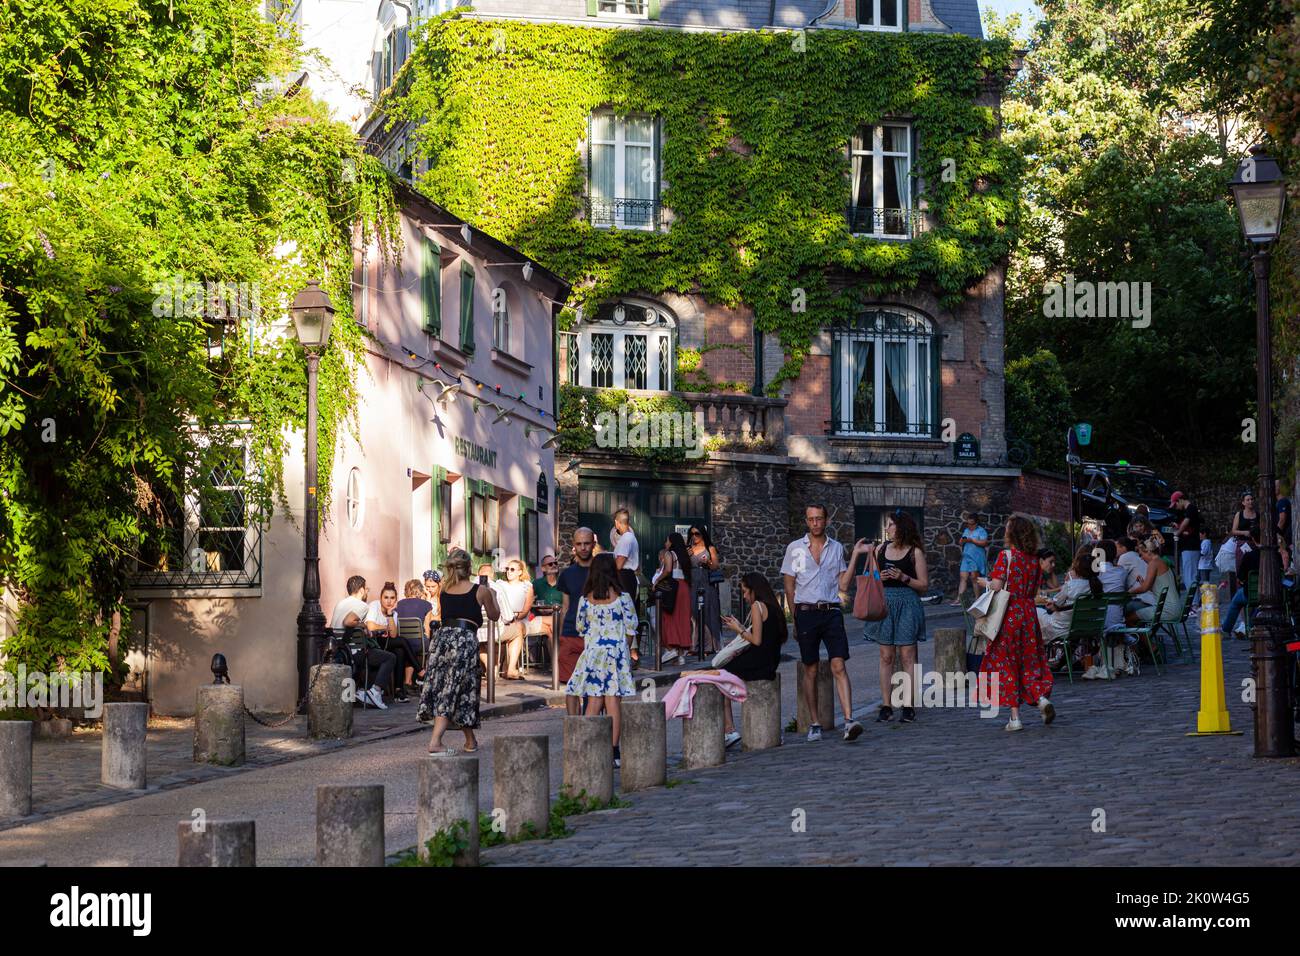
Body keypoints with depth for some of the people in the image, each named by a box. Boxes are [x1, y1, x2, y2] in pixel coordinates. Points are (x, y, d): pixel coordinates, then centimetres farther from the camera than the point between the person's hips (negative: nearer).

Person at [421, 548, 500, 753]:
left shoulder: (444, 590, 12)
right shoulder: (480, 590, 5)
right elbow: (494, 615, 19)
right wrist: (492, 595, 39)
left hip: (442, 635, 3)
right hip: (465, 638, -3)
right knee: (453, 690, 0)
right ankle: (435, 741, -6)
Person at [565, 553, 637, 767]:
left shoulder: (585, 599, 0)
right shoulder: (622, 597, -5)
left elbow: (581, 628, 9)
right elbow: (631, 628, 0)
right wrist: (625, 649, 15)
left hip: (592, 653, 1)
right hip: (616, 652, -1)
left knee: (593, 702, 4)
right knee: (613, 701, 0)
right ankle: (614, 752, 0)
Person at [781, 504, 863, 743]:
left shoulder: (837, 548, 10)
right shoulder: (795, 548, 6)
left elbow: (843, 585, 6)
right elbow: (789, 586, 7)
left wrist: (855, 557, 0)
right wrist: (796, 619, 3)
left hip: (832, 612, 0)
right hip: (806, 612, 0)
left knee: (838, 666, -12)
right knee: (811, 670, 5)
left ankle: (849, 721, -20)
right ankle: (815, 724, 13)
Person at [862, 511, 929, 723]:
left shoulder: (915, 552, -1)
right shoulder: (881, 549, 11)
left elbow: (924, 584, -1)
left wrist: (903, 578, -15)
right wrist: (880, 577, -4)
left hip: (907, 604, -4)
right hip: (884, 603, 4)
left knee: (908, 656, -4)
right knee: (886, 656, 4)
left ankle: (908, 707, -2)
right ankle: (886, 706, 7)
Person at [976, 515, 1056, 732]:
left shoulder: (1006, 556, -11)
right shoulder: (1034, 559, 6)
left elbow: (996, 586, -17)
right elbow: (1034, 590, 12)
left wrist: (984, 582, 3)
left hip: (1008, 614, -5)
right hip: (1029, 614, 5)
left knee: (1006, 662, 2)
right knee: (1029, 660, 15)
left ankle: (1015, 717, 0)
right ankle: (1041, 698, -8)